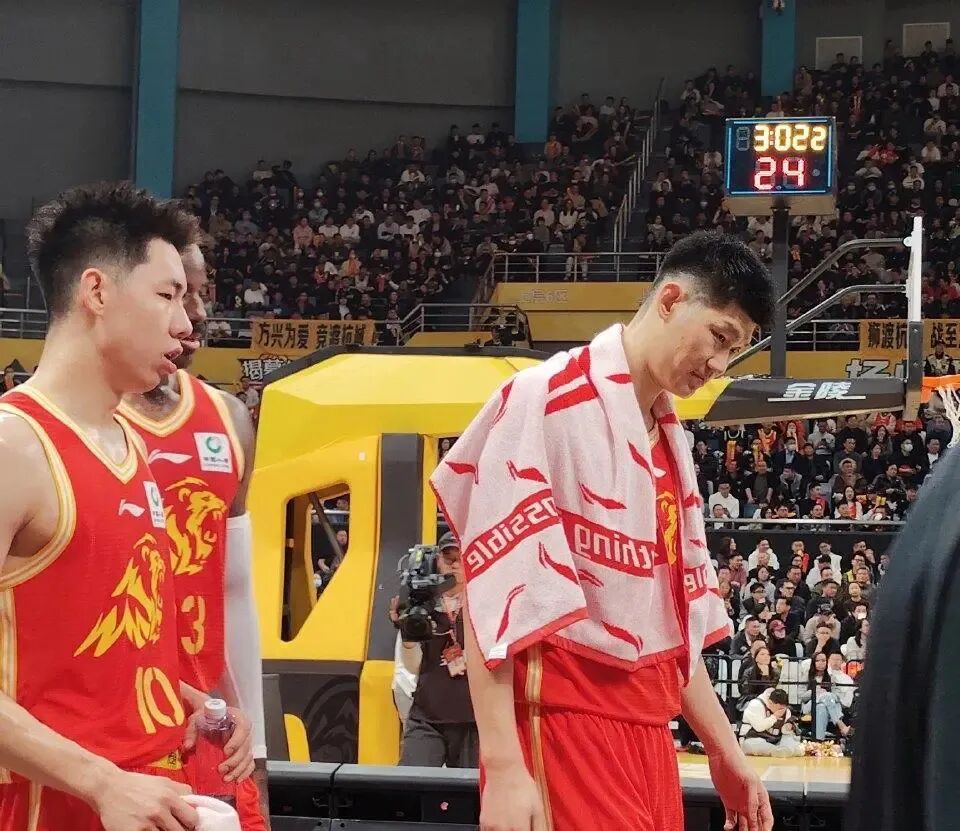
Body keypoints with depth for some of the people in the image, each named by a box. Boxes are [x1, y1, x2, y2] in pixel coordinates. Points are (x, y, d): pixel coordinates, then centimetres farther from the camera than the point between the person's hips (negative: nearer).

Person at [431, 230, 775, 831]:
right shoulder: (548, 401, -8)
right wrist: (503, 768, -20)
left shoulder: (671, 440, 19)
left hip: (647, 727, 8)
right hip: (563, 723, -8)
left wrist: (725, 753, 21)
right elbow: (492, 593, -15)